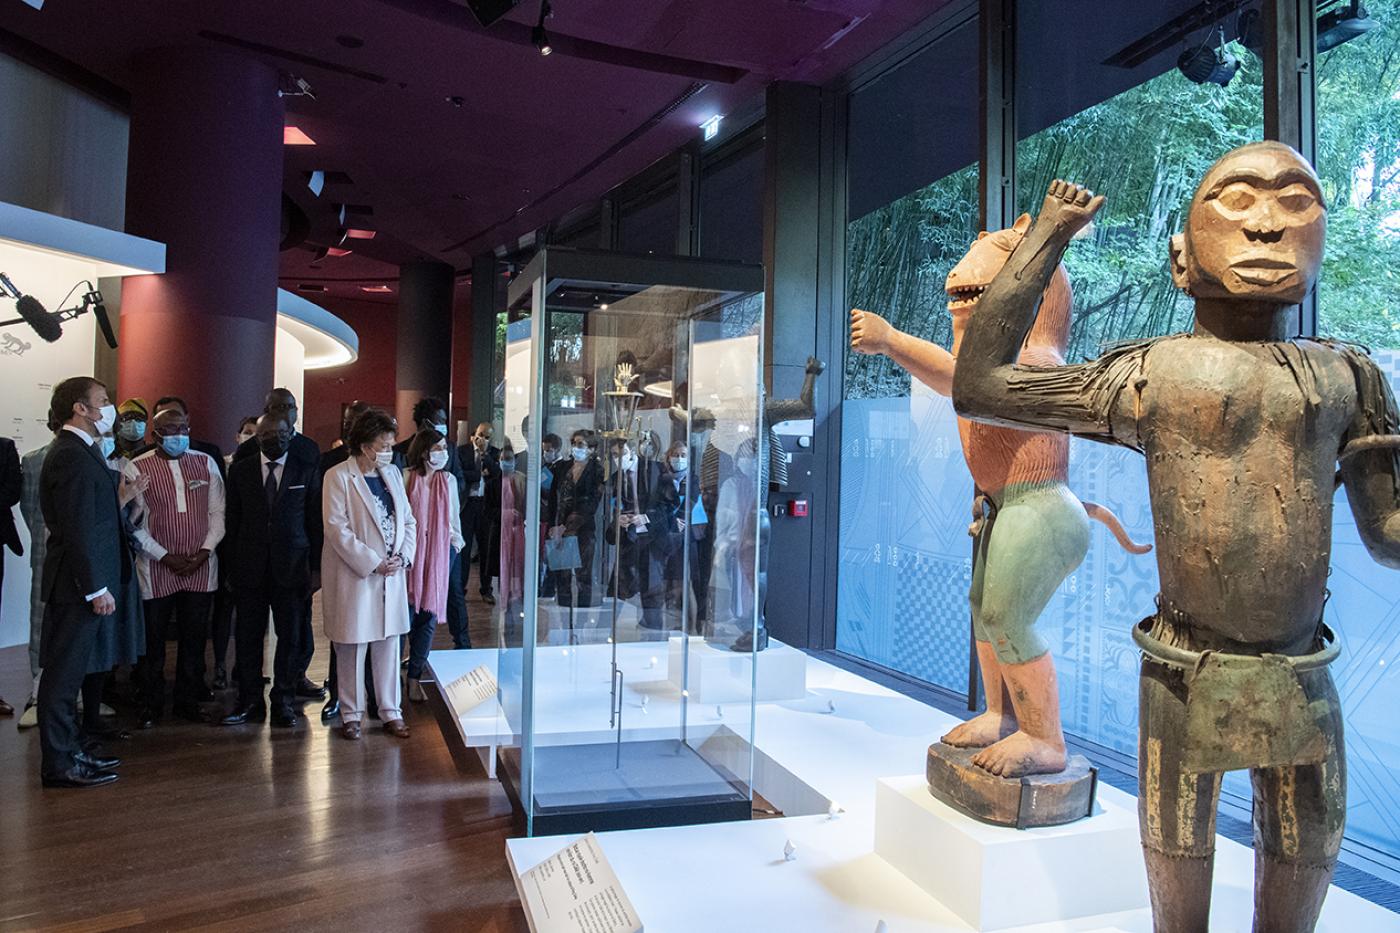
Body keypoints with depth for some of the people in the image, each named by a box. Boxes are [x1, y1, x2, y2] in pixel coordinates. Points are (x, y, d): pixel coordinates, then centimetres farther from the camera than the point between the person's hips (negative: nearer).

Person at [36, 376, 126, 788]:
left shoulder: (76, 452, 15)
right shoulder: (73, 457, -17)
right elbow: (79, 530, -21)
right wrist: (96, 588, -20)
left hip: (76, 583, 10)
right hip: (77, 584, -10)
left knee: (67, 672, 16)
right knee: (64, 673, -2)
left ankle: (71, 750, 26)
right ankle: (59, 765, 6)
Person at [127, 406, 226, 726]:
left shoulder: (206, 463, 4)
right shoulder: (137, 468, -4)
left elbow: (218, 512, 4)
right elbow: (133, 522, -5)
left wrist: (205, 551, -7)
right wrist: (165, 557, -10)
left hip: (200, 568, 2)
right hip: (157, 569, -2)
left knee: (194, 639, 9)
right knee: (153, 641, 7)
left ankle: (188, 700, 23)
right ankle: (152, 705, 22)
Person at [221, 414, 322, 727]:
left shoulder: (307, 472, 3)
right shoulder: (240, 471, 7)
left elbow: (315, 523, 3)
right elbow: (232, 521, 8)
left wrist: (316, 568, -1)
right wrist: (230, 566, 3)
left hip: (291, 568, -1)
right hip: (249, 568, 1)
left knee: (289, 637, 5)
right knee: (248, 637, 5)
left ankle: (283, 701, 16)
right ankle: (250, 701, 17)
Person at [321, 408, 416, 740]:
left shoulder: (392, 473, 10)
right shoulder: (338, 477, -8)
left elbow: (408, 520, 12)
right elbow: (337, 529, -14)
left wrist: (403, 556, -4)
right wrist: (372, 563, -16)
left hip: (392, 575, 5)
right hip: (355, 575, -5)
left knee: (389, 643, 9)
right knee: (352, 647, 4)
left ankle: (391, 711, 18)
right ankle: (351, 713, 17)